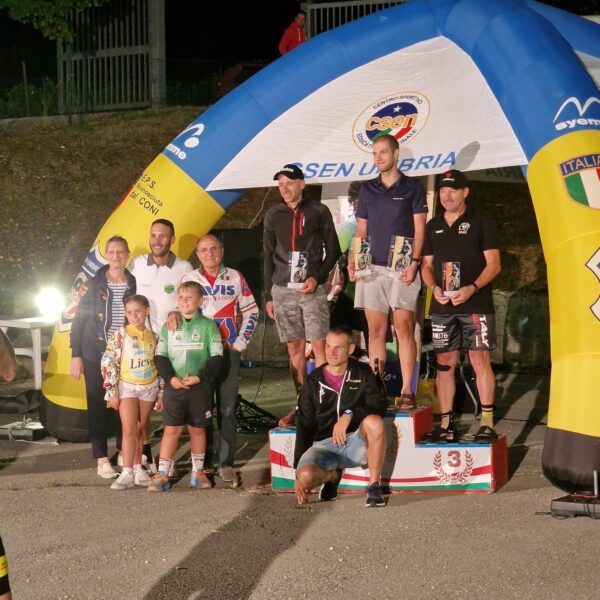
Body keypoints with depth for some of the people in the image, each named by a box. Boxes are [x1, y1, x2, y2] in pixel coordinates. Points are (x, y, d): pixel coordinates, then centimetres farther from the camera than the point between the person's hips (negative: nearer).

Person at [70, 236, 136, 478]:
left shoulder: (134, 284, 3)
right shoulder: (93, 285, -2)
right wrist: (76, 355, -5)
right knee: (98, 406, 1)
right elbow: (79, 321, 0)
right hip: (96, 356, -1)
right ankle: (101, 459, 6)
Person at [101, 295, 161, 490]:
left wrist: (161, 393, 8)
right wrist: (112, 392, -11)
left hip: (149, 388, 3)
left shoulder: (153, 336, 5)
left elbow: (160, 365, 10)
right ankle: (127, 473, -11)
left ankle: (137, 469, 18)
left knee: (140, 430, 9)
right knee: (129, 430, -10)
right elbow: (108, 362, -8)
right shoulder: (121, 334, -5)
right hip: (127, 387, -3)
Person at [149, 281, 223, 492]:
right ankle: (162, 474, 0)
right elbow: (161, 356, 5)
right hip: (174, 386, 1)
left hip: (200, 386, -1)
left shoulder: (208, 326, 0)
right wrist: (170, 378, -10)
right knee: (171, 429, -2)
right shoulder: (169, 326, 6)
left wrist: (199, 377, -14)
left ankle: (198, 472, 22)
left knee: (197, 428, 9)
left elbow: (216, 358, -4)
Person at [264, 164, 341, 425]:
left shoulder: (319, 212, 1)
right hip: (283, 289, 3)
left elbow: (333, 250, 4)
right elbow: (268, 256, 15)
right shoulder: (273, 215, 10)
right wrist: (268, 295, 12)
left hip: (312, 287, -3)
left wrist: (317, 278, -10)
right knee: (294, 348, 5)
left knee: (319, 345, -8)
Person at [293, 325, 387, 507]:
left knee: (374, 422, -34)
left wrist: (349, 415, -26)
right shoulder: (313, 382, 7)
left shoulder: (362, 374, 6)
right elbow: (304, 427, 7)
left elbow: (378, 407, -7)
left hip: (355, 441, -1)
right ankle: (332, 475, 7)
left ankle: (374, 485, -17)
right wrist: (298, 473, -1)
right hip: (324, 445, 1)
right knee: (306, 476, -32)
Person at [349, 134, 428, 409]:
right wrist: (353, 260, 0)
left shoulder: (412, 188, 4)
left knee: (403, 327, -7)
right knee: (376, 330, 3)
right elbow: (361, 230, 15)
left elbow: (419, 229, -1)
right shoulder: (367, 189, 14)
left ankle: (406, 391, -6)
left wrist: (414, 262, -12)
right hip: (372, 268, 4)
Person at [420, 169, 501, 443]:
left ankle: (487, 422, -6)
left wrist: (472, 288, -18)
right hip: (442, 306, 5)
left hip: (476, 304, -4)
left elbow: (494, 263, -3)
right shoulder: (433, 226, 15)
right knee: (444, 364, 5)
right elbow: (426, 264, 17)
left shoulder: (480, 222, 1)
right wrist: (435, 288, -4)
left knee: (480, 360, -8)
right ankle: (446, 423, 10)